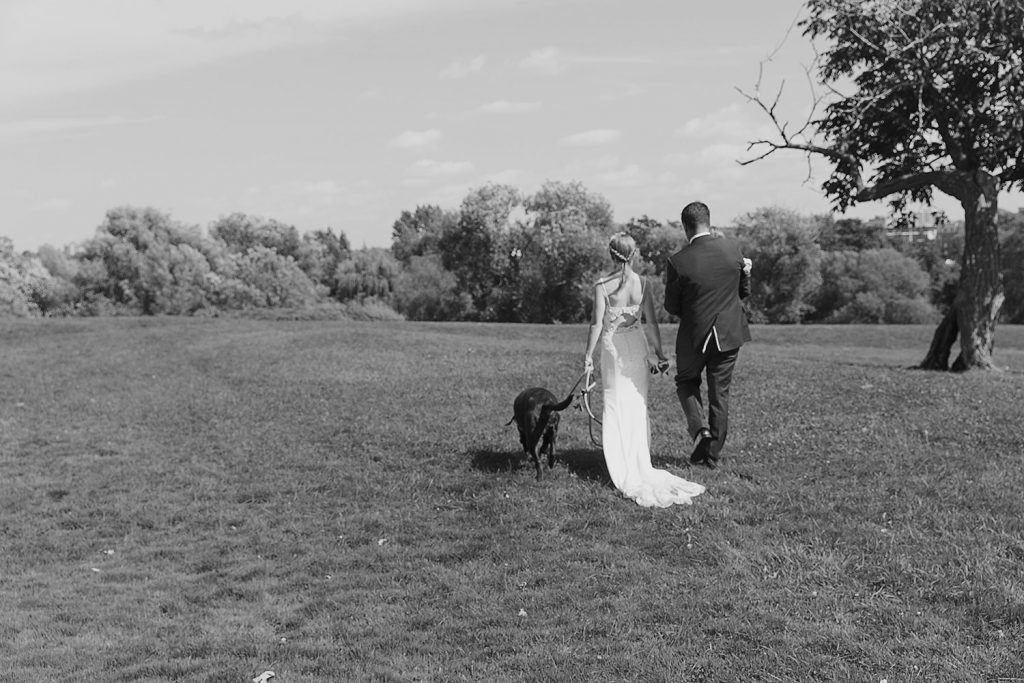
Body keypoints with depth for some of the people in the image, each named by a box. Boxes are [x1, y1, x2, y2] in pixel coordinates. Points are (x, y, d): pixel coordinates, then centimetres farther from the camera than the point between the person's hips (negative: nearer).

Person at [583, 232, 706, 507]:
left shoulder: (602, 286, -11)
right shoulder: (642, 283, -2)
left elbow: (597, 324, -11)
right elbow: (651, 323, 0)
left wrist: (589, 354, -2)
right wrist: (659, 353, 7)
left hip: (614, 347, -3)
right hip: (638, 345, 3)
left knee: (616, 405, 6)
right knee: (638, 405, 13)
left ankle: (622, 467, 5)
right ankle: (640, 463, 18)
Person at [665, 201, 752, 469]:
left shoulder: (678, 261, -16)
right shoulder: (732, 249, -7)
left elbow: (671, 307, -6)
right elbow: (744, 293, 3)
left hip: (694, 335, -2)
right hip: (730, 333, 3)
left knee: (686, 381, 23)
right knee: (720, 393, 13)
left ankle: (699, 428, 0)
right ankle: (713, 454, 20)